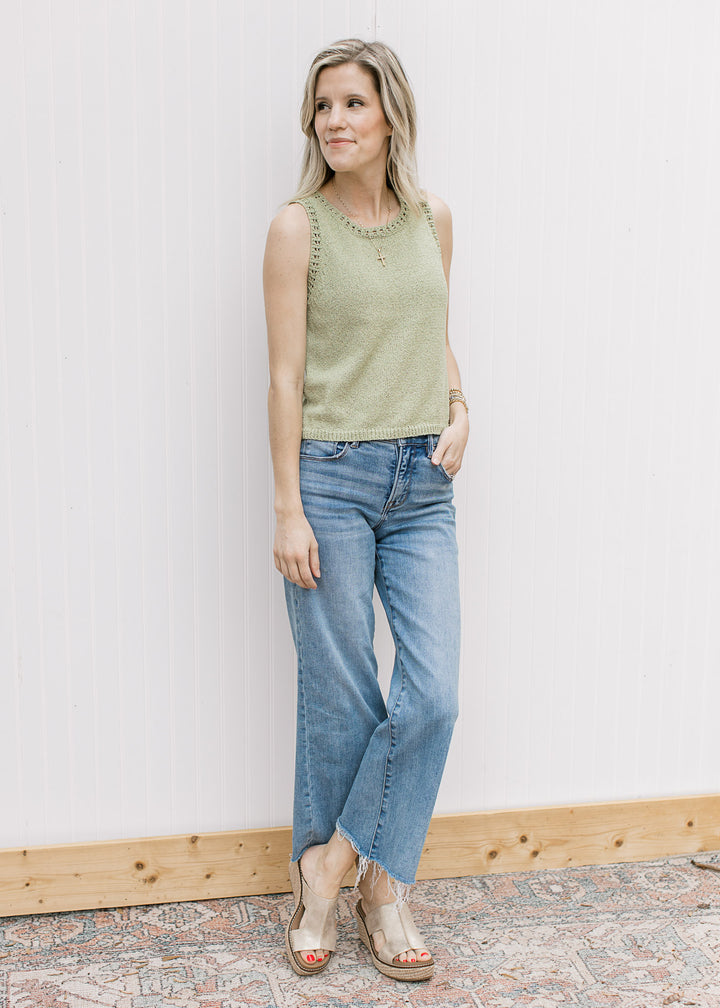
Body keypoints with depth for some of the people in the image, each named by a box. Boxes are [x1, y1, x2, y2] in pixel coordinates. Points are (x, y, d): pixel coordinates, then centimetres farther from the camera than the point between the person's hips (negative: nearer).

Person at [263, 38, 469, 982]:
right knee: (340, 698, 4)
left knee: (434, 691, -2)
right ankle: (345, 884, 25)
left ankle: (339, 864, 18)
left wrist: (459, 411, 2)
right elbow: (286, 375, -7)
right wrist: (288, 509, -10)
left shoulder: (433, 218, 9)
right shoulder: (299, 228, -4)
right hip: (333, 476, -4)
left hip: (422, 484, 4)